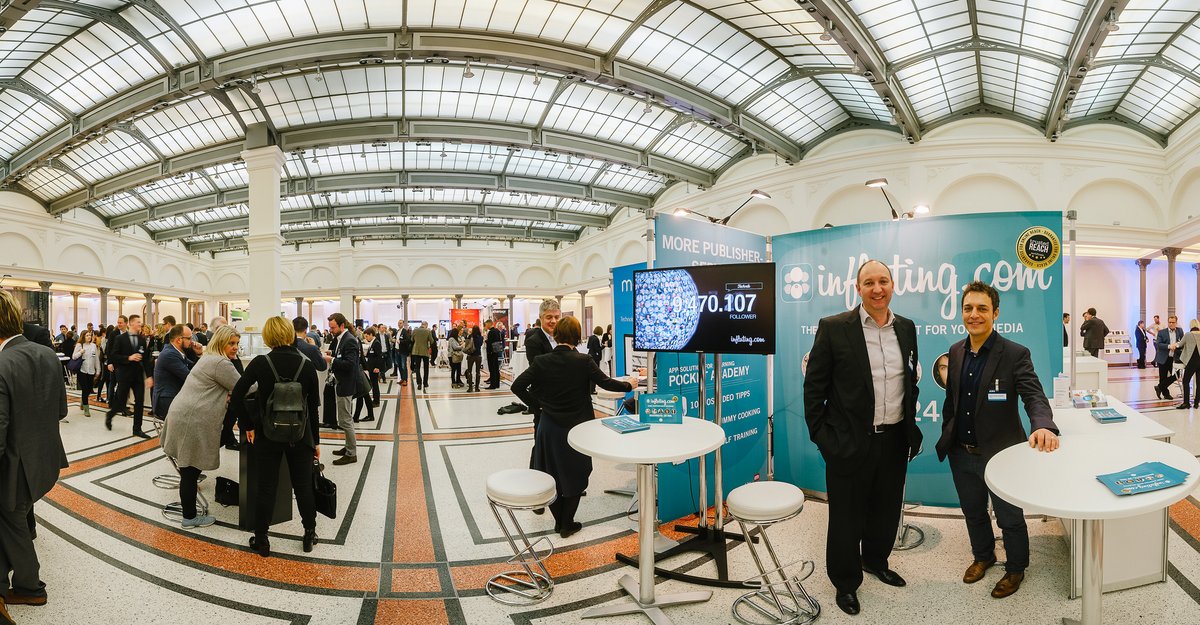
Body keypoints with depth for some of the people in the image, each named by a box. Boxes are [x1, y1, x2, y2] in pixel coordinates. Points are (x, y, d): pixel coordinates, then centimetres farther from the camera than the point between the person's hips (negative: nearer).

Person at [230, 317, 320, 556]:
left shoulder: (260, 363, -10)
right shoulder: (307, 365, -7)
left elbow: (237, 396, -14)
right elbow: (313, 406, -2)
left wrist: (248, 426, -1)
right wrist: (315, 441, 7)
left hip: (267, 435, -1)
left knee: (265, 488, 11)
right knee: (303, 486, 13)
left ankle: (261, 541, 23)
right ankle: (310, 535, 24)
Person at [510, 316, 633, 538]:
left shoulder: (541, 362, -8)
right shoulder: (583, 361, -14)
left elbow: (517, 386, -11)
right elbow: (606, 383, -8)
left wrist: (538, 404, 2)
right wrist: (629, 385, 9)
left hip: (550, 426, 2)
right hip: (577, 426, -2)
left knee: (552, 474, 17)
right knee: (575, 475, 14)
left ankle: (559, 521, 28)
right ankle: (567, 524, 21)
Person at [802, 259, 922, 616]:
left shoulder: (906, 328, 5)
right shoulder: (833, 328, -11)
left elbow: (911, 382, 16)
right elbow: (814, 386, -8)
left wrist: (910, 426, 12)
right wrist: (821, 436, -10)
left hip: (894, 440, 5)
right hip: (850, 442, -5)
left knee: (886, 510, 20)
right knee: (847, 516, 9)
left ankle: (875, 561, 46)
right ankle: (846, 582, 30)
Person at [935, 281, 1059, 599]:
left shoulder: (1016, 354, -16)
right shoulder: (956, 351, 0)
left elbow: (1034, 396, -25)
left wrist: (1043, 426, -45)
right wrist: (946, 435, 9)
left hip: (1000, 453, -5)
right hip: (962, 453, 5)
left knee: (1010, 518, 16)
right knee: (973, 513, 23)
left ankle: (1015, 569, 40)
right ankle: (983, 556, 48)